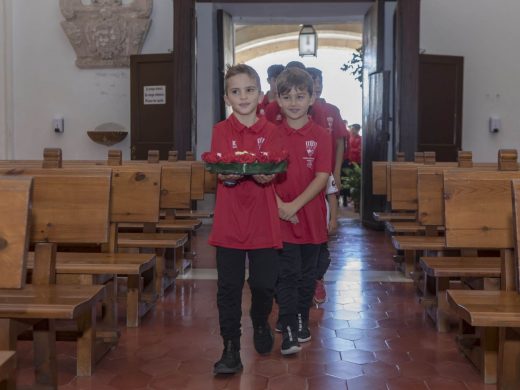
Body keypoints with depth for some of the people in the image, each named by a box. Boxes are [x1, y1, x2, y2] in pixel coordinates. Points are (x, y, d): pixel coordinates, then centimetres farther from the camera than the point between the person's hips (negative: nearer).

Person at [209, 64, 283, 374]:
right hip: (230, 220, -1)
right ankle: (231, 350, 12)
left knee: (265, 283, 6)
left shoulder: (271, 132, 4)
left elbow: (272, 173, -8)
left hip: (263, 220, 1)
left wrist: (262, 172, -32)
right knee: (229, 286, 1)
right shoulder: (221, 131, 2)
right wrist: (229, 174, -33)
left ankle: (261, 323, 38)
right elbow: (220, 173, -9)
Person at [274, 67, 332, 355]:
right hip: (281, 217, -1)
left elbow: (322, 177, -9)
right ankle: (288, 330, 5)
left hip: (311, 215, 1)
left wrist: (295, 204, -18)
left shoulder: (320, 136, -1)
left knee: (307, 274, 13)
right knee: (287, 274, -2)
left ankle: (302, 321, 29)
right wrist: (279, 205, -17)